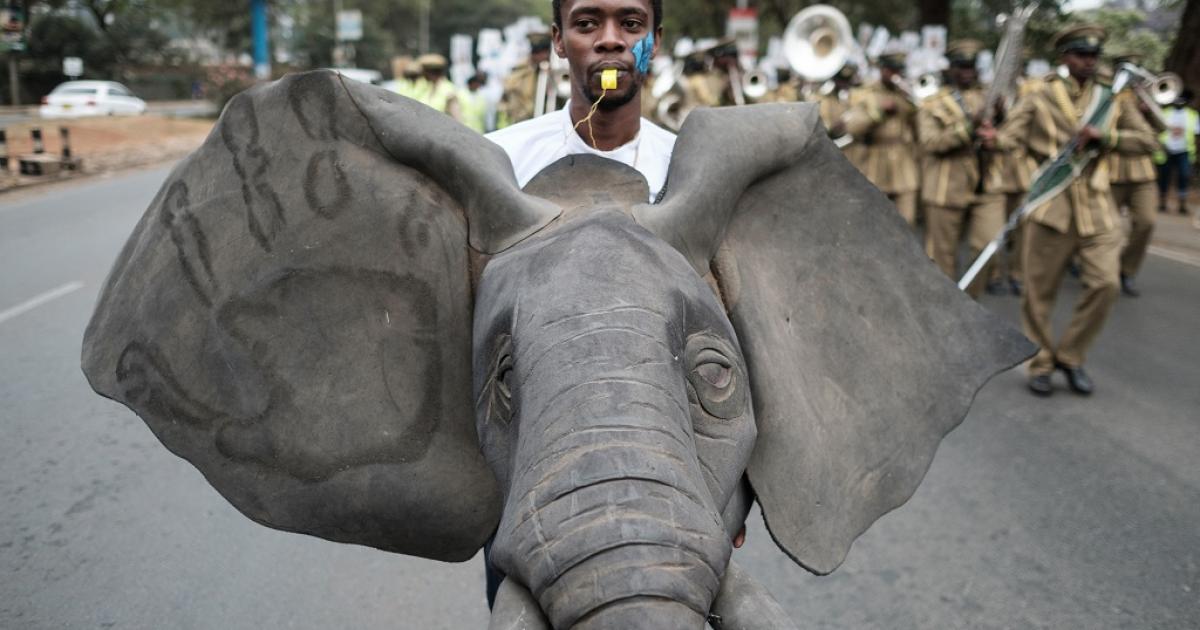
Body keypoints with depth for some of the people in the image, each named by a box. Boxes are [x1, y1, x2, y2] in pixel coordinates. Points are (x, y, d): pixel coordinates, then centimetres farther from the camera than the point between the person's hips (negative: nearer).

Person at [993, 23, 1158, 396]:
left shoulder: (1110, 97, 11)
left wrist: (1106, 136, -8)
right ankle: (1040, 363, 19)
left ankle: (1071, 357, 11)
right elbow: (1011, 135, -9)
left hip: (1097, 204, 3)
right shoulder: (1041, 95, 1)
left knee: (1105, 283, -7)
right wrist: (993, 140, -32)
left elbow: (1142, 137, 11)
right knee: (1039, 290, 3)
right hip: (1052, 200, -3)